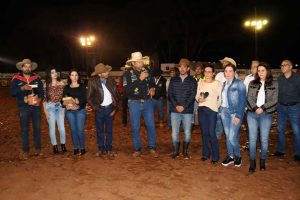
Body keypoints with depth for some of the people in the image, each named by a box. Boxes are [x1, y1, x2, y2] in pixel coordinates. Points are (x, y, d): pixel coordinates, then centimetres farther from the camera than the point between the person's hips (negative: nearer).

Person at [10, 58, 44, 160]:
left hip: (36, 107, 2)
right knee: (25, 129, 4)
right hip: (24, 108, -2)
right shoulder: (16, 78, -2)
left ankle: (38, 148, 22)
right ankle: (25, 151, 14)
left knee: (37, 128, 9)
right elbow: (12, 92, -9)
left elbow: (41, 90, 5)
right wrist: (22, 88, -24)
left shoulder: (36, 77, 4)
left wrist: (40, 98, -12)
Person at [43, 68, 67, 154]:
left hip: (60, 107, 1)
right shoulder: (46, 85, -4)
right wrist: (45, 111, -4)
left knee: (62, 127, 1)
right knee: (52, 128, 4)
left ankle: (63, 145, 20)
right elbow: (44, 99, -1)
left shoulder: (62, 84, 1)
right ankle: (54, 146, 19)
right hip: (50, 107, -1)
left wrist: (64, 108, 3)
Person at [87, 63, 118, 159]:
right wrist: (96, 107, -8)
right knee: (100, 131, 9)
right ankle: (101, 150, 21)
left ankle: (109, 150, 19)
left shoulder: (111, 80, 0)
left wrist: (114, 108, 0)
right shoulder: (93, 82, -8)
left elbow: (115, 95, 6)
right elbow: (89, 98, -4)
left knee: (109, 131, 8)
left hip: (110, 108, 2)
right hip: (100, 109, -2)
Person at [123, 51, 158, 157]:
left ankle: (152, 148, 18)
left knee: (151, 125, 3)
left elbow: (152, 82, 17)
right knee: (135, 127, 6)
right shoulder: (128, 73, -9)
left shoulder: (147, 70, 1)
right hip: (134, 103, -2)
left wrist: (152, 88, -6)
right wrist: (140, 79, -23)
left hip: (147, 102, 2)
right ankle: (137, 149, 20)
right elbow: (127, 90, -20)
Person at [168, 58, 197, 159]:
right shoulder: (173, 80, 8)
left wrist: (183, 106, -14)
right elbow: (170, 94, 3)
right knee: (174, 132, 2)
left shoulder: (192, 81, 3)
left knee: (187, 133, 5)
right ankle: (175, 151, 16)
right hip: (175, 110, 1)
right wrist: (176, 105, -11)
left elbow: (192, 95, -4)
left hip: (188, 111, -1)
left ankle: (185, 151, 21)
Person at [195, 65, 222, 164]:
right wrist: (199, 99, -7)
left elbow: (221, 98, -3)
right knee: (204, 132, 10)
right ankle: (205, 153, 23)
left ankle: (215, 156, 7)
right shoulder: (200, 82, 10)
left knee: (211, 133, -7)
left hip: (212, 110, -4)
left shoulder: (217, 83, -5)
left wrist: (216, 107, 4)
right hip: (201, 109, 5)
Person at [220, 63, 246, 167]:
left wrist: (238, 116, -15)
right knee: (227, 136, 9)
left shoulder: (239, 84, -7)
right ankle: (230, 156, 22)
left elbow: (243, 101, -10)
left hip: (235, 112, -5)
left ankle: (237, 156, 15)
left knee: (232, 137, -8)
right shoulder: (224, 84, 10)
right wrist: (221, 110, 6)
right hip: (224, 111, 5)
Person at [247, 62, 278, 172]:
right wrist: (255, 108, -14)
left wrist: (262, 108, -15)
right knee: (252, 139, 2)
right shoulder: (252, 83, 8)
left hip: (266, 115, -1)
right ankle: (252, 162, 11)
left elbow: (274, 100, -4)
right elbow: (249, 98, 1)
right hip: (252, 114, 1)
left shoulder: (274, 84, 3)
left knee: (264, 139, 3)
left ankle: (262, 161, 20)